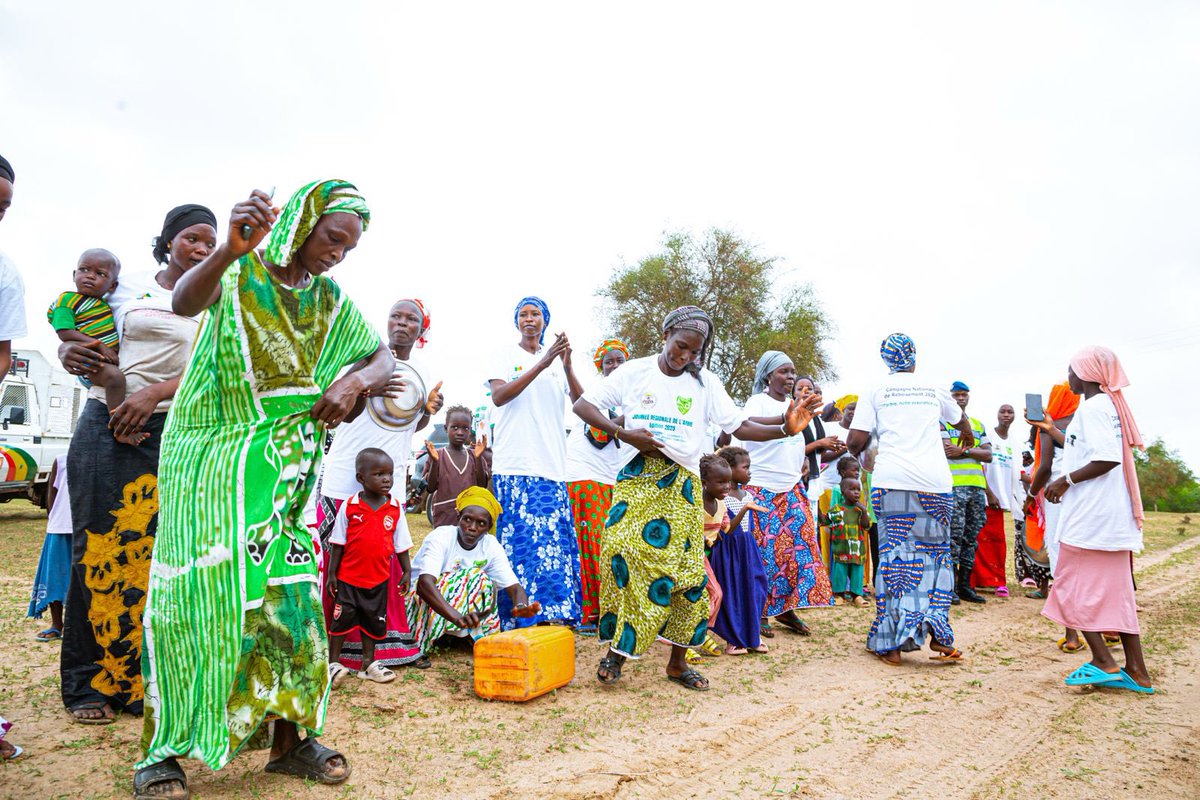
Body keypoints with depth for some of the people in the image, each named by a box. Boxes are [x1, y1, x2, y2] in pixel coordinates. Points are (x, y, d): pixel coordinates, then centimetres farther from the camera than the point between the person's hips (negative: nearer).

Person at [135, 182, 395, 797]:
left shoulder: (331, 301, 10)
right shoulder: (238, 274, -4)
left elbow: (383, 359, 14)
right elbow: (185, 302, -26)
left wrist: (357, 380, -10)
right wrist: (231, 250, -47)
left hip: (284, 467, 4)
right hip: (211, 458, -4)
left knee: (286, 594, 1)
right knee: (199, 590, -4)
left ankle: (288, 735, 11)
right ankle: (165, 747, 8)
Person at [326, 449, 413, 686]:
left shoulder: (395, 508, -4)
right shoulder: (349, 506, -9)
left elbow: (401, 544, 3)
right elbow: (337, 543, -3)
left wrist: (406, 572, 3)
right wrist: (332, 573, -3)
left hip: (379, 578, 2)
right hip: (348, 577, -2)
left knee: (373, 620, 14)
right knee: (342, 618, 5)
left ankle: (369, 664, 29)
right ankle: (334, 663, 22)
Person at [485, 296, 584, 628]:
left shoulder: (556, 361, 16)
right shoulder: (507, 356, 6)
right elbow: (498, 396, -11)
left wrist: (567, 366, -13)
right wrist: (542, 365, -17)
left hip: (552, 466, 4)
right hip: (515, 465, -3)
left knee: (555, 540, 0)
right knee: (521, 539, -8)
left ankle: (551, 614, 9)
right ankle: (519, 620, -1)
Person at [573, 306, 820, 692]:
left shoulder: (706, 383, 6)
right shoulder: (634, 372, 2)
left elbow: (740, 426, 1)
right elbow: (583, 405, 1)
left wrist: (785, 428, -17)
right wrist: (623, 433, -12)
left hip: (681, 483, 2)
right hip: (636, 476, -1)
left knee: (686, 569, -2)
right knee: (623, 556, -16)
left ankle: (678, 661, 12)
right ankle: (616, 649, 0)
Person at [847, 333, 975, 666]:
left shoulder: (875, 391, 6)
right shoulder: (934, 390, 16)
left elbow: (855, 442, 0)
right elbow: (961, 420, 37)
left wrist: (856, 451, 24)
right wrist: (968, 436, 60)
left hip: (892, 480, -2)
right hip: (935, 482, 2)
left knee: (894, 554, 0)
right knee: (936, 552, 11)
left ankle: (891, 643, 1)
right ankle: (937, 632, 2)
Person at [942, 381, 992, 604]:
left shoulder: (978, 424, 22)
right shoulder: (943, 421, 4)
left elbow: (988, 455, 9)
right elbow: (947, 450, -10)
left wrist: (963, 450, -6)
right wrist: (975, 448, -1)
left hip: (977, 485, 6)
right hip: (953, 485, -6)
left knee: (971, 537, 7)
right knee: (954, 535, -9)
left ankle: (964, 585, 13)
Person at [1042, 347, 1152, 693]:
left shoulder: (1092, 407, -12)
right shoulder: (1112, 404, 17)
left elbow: (1108, 458, -23)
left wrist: (1066, 480, -14)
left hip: (1090, 517, -10)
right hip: (1116, 514, 10)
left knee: (1073, 587, -2)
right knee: (1116, 590, 10)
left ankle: (1104, 662, -3)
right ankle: (1136, 671, 12)